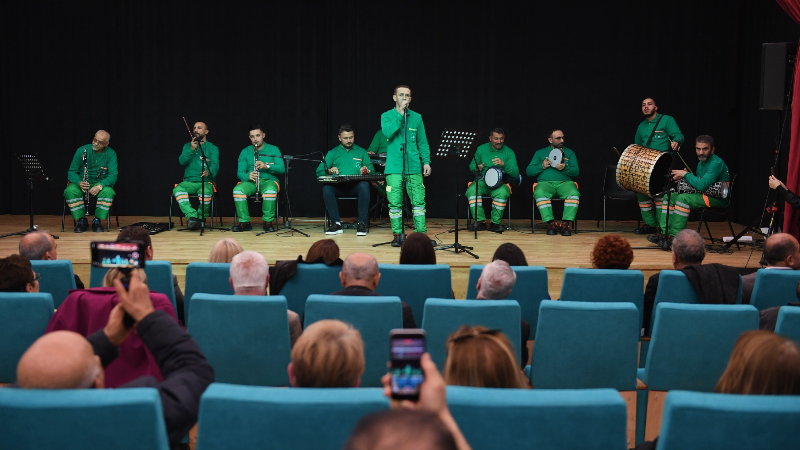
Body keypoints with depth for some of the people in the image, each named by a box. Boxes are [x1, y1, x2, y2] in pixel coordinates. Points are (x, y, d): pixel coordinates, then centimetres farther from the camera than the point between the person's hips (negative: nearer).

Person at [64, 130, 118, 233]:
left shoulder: (111, 154, -5)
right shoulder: (82, 150, -5)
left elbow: (113, 175, -13)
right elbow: (71, 172, -4)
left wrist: (100, 186, -31)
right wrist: (79, 183, -26)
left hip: (101, 183, 0)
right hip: (80, 182, 1)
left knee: (108, 192, -34)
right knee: (69, 191, -31)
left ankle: (97, 221, -14)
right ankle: (81, 220, -14)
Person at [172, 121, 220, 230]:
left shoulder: (212, 148, 9)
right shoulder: (187, 146, 19)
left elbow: (215, 164, -8)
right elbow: (181, 161, 2)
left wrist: (208, 172, -31)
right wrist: (191, 150, -13)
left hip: (206, 182, -2)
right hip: (188, 182, 3)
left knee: (205, 192, -37)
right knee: (177, 190, -31)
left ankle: (201, 218, -16)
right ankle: (192, 216, -40)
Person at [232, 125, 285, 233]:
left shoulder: (273, 150, 9)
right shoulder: (245, 152, 14)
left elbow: (282, 169, -3)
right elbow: (240, 172, 6)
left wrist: (267, 166, -21)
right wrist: (248, 176, -18)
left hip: (269, 180, -2)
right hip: (250, 182, 2)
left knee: (270, 191, -39)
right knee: (237, 190, -31)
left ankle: (268, 222, -26)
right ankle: (244, 222, -23)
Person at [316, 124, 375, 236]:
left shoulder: (361, 152, 22)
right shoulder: (332, 153, 21)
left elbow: (372, 170, 12)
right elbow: (319, 171, 11)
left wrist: (367, 170, -12)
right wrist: (329, 171, -11)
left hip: (355, 186, -1)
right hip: (338, 187, 1)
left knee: (364, 185, -35)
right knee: (326, 187, -33)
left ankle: (362, 223, -30)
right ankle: (336, 223, -27)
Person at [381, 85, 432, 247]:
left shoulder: (416, 117, 11)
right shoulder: (387, 116, 6)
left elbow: (422, 142, 12)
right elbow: (387, 132, -14)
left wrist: (426, 161, 3)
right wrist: (400, 114, -13)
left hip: (414, 167, 2)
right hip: (394, 168, -1)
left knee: (418, 201, -1)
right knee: (395, 202, -1)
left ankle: (421, 233, 5)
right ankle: (397, 235, 8)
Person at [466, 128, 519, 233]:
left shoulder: (509, 152, 2)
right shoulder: (481, 149, 7)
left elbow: (515, 173, -7)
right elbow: (471, 166, 13)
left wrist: (504, 164, -25)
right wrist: (477, 168, -12)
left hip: (500, 183, -1)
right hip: (482, 181, 1)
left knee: (502, 193, -36)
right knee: (472, 190, -31)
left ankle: (495, 223, -19)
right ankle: (480, 221, -22)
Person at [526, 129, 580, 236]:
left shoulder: (569, 152, 21)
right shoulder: (540, 153, 20)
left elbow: (576, 171, 8)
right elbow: (528, 171, 12)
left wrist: (564, 168, -11)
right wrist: (542, 166, -5)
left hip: (565, 182, 1)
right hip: (545, 182, -1)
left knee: (574, 194, -35)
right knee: (539, 193, -37)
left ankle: (566, 223, -36)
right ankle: (551, 223, -37)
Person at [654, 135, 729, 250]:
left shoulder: (716, 163, -18)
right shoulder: (701, 163, 13)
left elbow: (702, 185, -29)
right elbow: (697, 182, 23)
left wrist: (686, 174, -15)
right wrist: (685, 178, 2)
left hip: (717, 199, -10)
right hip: (703, 195, 10)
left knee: (683, 198, -29)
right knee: (669, 197, 2)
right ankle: (665, 233, -9)